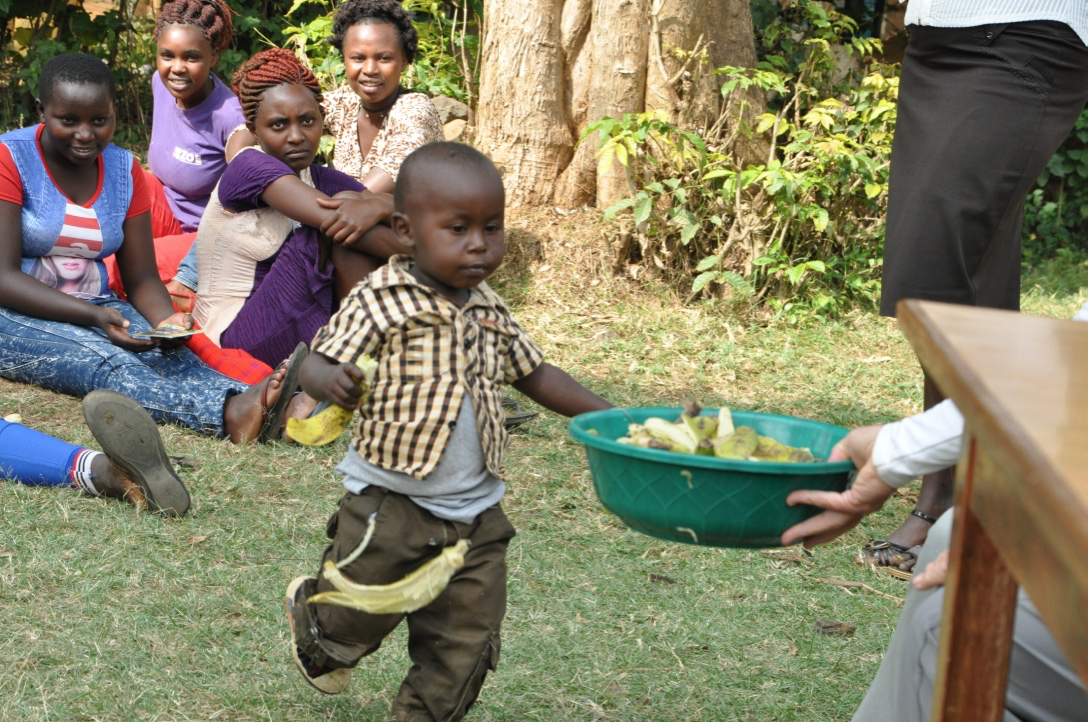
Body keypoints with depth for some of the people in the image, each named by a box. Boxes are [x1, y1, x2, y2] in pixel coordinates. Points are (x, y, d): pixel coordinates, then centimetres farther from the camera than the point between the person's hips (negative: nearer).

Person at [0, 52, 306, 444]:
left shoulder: (124, 170, 7)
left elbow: (141, 279, 7)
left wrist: (166, 319, -17)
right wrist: (95, 317, -29)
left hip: (95, 308, 5)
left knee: (168, 354, -29)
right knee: (103, 361, -36)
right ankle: (234, 411, -62)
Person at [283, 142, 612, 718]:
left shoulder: (489, 313, 5)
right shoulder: (379, 302, -13)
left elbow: (533, 374, 17)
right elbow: (317, 364, -18)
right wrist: (332, 382, -42)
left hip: (475, 513, 5)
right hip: (389, 502, -5)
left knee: (467, 639, 6)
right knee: (361, 612, 9)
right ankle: (315, 630, 44)